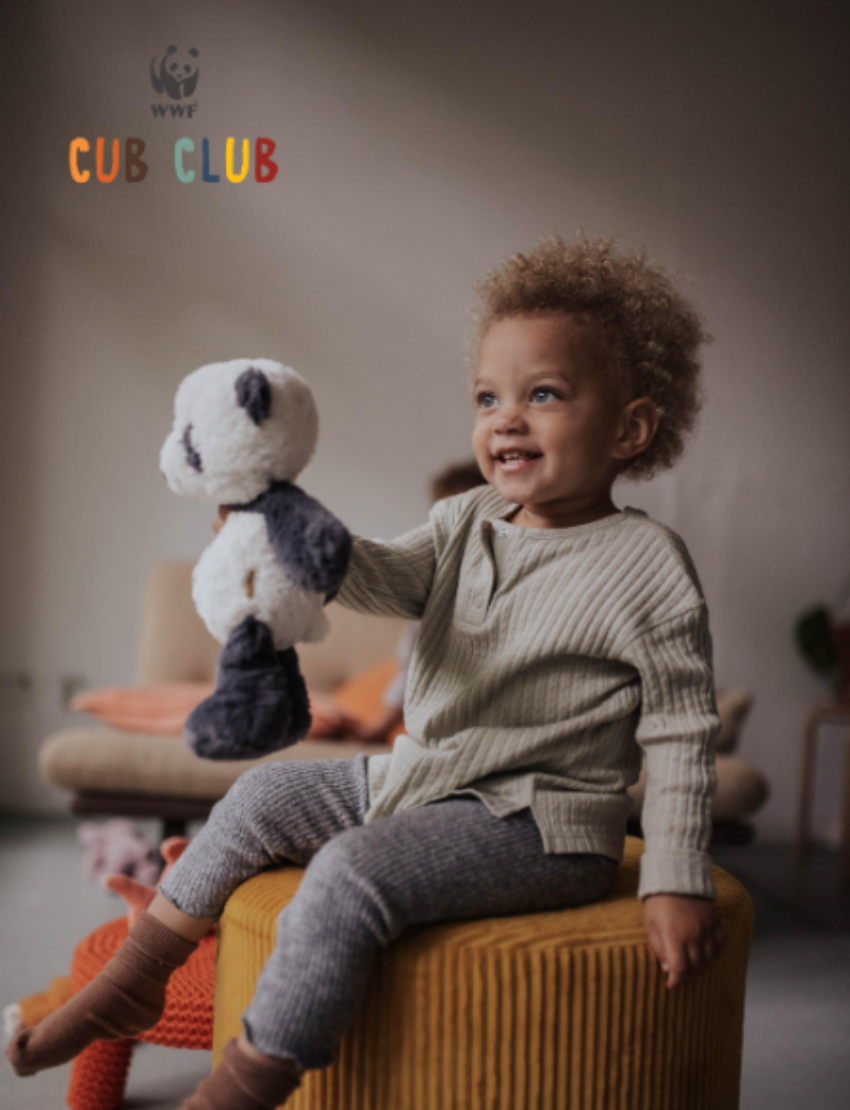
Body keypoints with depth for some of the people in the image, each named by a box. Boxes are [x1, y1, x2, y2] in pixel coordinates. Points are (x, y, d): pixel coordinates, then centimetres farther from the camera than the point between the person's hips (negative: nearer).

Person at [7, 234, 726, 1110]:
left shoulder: (647, 565, -14)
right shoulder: (467, 523, 5)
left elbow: (679, 735, -12)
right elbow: (383, 578, -9)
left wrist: (676, 884, -15)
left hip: (538, 824, -7)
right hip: (419, 778, 8)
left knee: (353, 872, -27)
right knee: (266, 794, 10)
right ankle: (133, 979, 23)